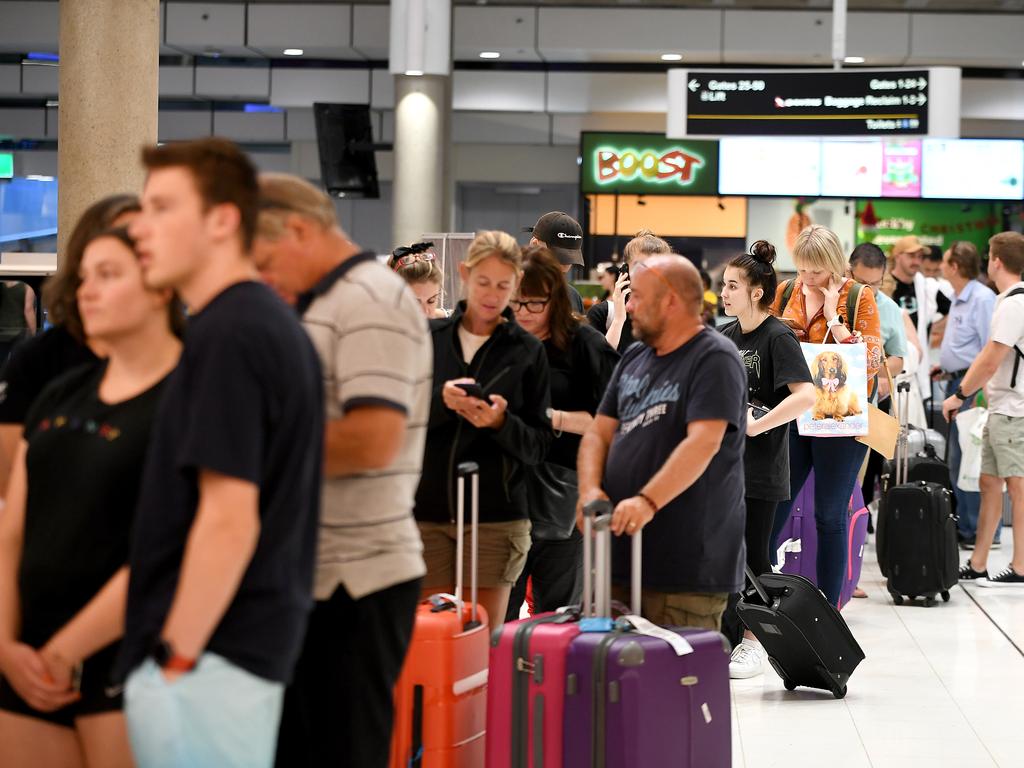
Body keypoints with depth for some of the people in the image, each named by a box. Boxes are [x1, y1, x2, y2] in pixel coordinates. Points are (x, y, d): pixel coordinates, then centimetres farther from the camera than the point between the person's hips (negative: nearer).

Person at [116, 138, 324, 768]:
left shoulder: (228, 334, -17)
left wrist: (177, 655, -17)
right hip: (259, 644, 10)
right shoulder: (276, 325, 13)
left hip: (209, 653, -10)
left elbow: (230, 519, -22)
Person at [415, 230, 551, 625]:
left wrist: (501, 422, -17)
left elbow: (538, 446, 2)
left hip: (496, 517, -1)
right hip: (427, 509, 1)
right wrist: (440, 401, -16)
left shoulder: (528, 351, 5)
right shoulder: (429, 338, 7)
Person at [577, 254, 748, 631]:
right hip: (621, 550, 8)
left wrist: (648, 501, -30)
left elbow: (703, 443, -20)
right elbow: (599, 433, 16)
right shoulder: (634, 358, 18)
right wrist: (590, 490, -4)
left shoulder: (714, 358, -8)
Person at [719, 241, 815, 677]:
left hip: (758, 466, -7)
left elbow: (805, 395, -23)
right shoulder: (727, 335, 11)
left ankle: (755, 644, 9)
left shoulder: (777, 337, -11)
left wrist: (756, 425, -22)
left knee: (752, 558, 0)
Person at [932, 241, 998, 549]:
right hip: (956, 384, 10)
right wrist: (946, 367, 15)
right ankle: (965, 526, 20)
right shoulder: (958, 299, 17)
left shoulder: (983, 299, -15)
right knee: (957, 461, 13)